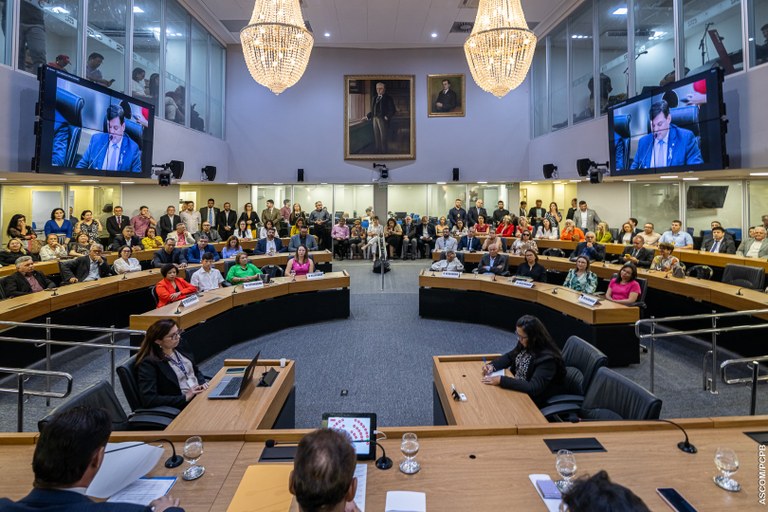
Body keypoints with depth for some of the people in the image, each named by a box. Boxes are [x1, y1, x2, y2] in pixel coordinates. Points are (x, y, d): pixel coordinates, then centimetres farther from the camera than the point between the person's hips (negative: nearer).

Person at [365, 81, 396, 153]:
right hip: (374, 119, 6)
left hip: (383, 120, -6)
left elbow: (392, 110, -6)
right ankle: (379, 152, 15)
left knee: (384, 138, -6)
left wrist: (387, 117, -20)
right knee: (377, 138, 8)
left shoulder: (388, 98, -1)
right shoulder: (374, 98, 17)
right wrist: (368, 116, 5)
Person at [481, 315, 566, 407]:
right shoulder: (526, 345, -6)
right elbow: (509, 356, 8)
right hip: (517, 387, 7)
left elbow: (533, 388, -33)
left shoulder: (547, 358, -28)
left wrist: (501, 381, -36)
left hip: (531, 399, -7)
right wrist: (492, 365, -12)